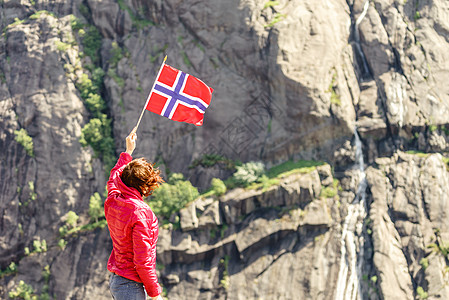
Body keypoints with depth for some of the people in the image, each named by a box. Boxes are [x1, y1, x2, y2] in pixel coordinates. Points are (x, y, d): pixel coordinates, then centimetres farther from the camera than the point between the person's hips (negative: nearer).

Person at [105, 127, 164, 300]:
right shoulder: (140, 212, -21)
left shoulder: (112, 202, 3)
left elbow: (114, 177, 29)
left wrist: (128, 151, 40)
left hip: (115, 279, 9)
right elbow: (142, 261, -21)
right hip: (131, 285, -9)